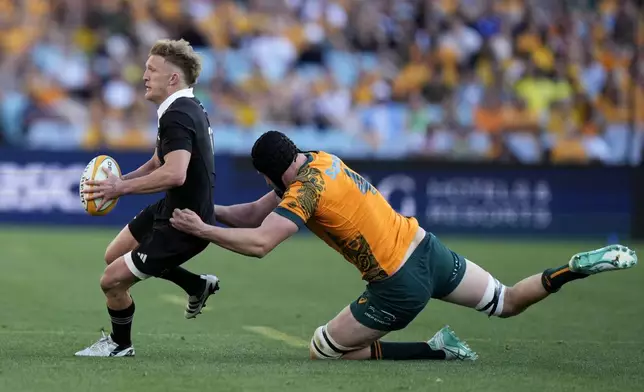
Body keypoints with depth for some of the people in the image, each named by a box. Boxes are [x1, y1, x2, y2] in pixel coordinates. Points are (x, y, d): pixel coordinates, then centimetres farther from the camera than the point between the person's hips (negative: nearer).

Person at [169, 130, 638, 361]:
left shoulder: (305, 190, -17)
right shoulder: (320, 159, 8)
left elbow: (259, 242, -28)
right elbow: (258, 213, 14)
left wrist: (201, 229, -19)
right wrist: (210, 209, 6)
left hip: (399, 287, -8)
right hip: (426, 247, 8)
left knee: (323, 352, 4)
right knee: (508, 302, 24)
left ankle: (436, 349, -4)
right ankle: (576, 267, 6)